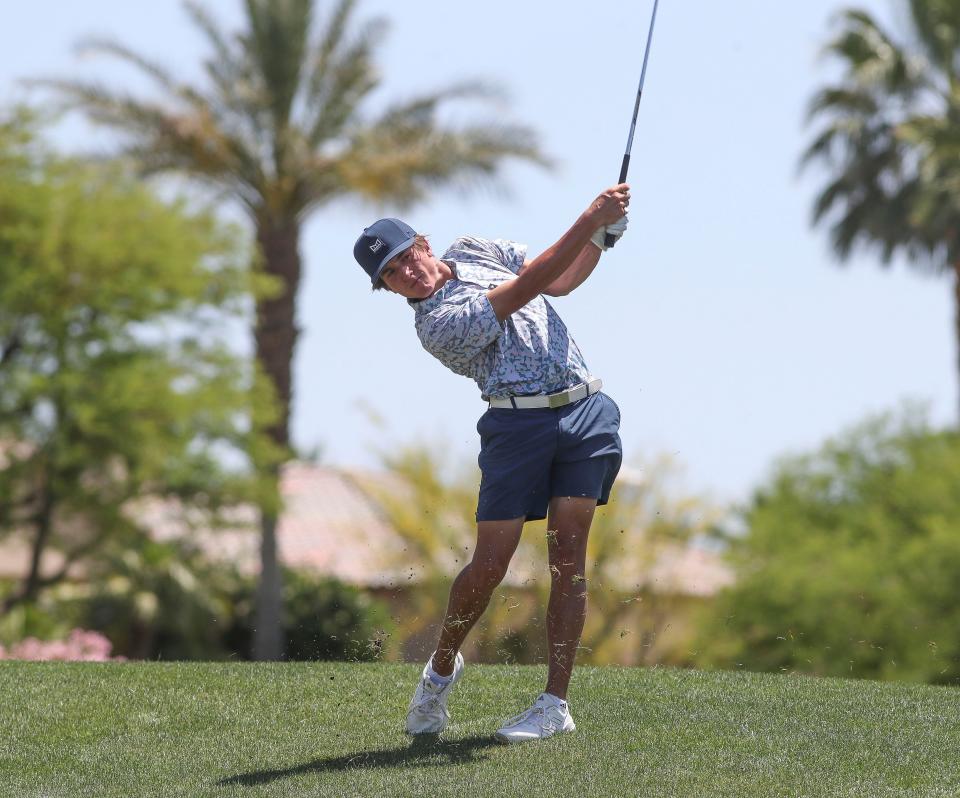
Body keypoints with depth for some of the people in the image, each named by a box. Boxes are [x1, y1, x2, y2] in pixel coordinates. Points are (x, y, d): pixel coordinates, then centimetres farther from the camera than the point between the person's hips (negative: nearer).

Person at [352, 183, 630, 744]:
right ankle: (441, 668, 21)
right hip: (519, 423, -5)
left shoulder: (474, 251, 14)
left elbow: (561, 280, 23)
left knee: (568, 557, -5)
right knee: (490, 564, -7)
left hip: (587, 412, 5)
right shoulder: (437, 324, -12)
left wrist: (605, 235, 6)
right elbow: (526, 287, -18)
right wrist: (590, 220, -18)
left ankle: (556, 703, -5)